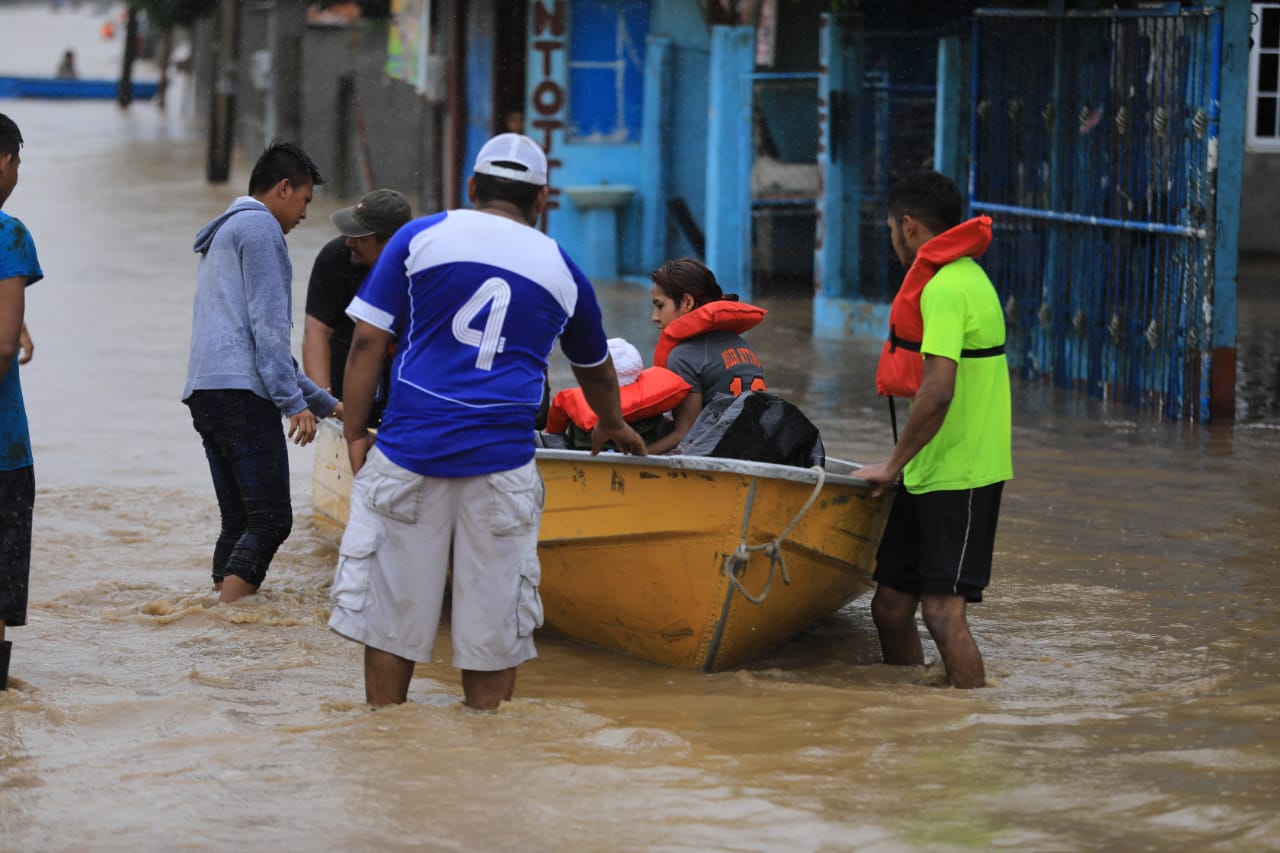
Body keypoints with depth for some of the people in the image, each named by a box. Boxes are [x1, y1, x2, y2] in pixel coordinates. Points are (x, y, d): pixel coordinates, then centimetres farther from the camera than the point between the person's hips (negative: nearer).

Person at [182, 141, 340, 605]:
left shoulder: (222, 234, 31)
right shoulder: (260, 227, -1)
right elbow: (268, 325, -11)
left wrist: (325, 402, 35)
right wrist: (296, 402, -11)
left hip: (204, 393, 10)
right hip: (242, 392, -10)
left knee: (239, 522, 8)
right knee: (271, 520, -11)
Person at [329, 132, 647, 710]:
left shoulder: (421, 237, 7)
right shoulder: (561, 270, 14)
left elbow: (368, 340, 0)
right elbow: (595, 370, 31)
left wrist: (355, 435, 4)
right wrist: (613, 427, 49)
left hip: (409, 450, -1)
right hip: (501, 462, 1)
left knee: (391, 615, 7)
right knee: (492, 620, 7)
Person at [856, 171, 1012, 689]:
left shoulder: (945, 288, -15)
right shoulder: (965, 277, 18)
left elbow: (937, 393, -24)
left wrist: (893, 465, -15)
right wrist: (903, 467, 20)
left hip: (958, 476, -10)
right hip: (929, 473, 10)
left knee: (943, 612, -14)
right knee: (891, 607, 11)